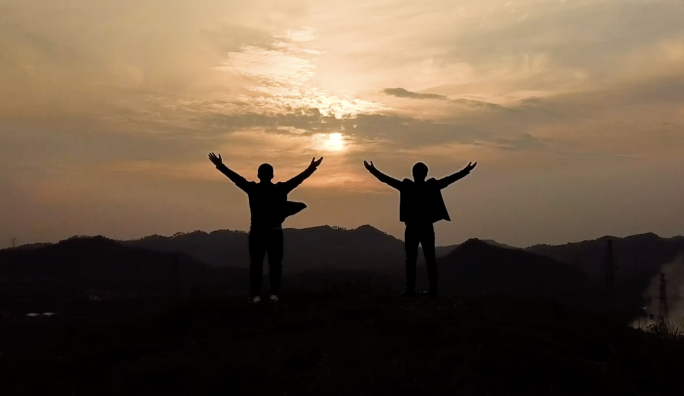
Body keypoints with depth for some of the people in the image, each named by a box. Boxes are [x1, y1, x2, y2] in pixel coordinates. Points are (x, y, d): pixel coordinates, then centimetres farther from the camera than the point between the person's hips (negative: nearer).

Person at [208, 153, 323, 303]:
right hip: (275, 232, 0)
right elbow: (297, 179, 2)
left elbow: (235, 177, -1)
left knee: (256, 264, 2)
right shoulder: (280, 189, -4)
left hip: (257, 232, 0)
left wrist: (220, 166, 7)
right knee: (275, 264, 7)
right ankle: (274, 293, 1)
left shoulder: (252, 189, -6)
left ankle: (256, 295, -4)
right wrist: (311, 169, 11)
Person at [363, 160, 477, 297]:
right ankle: (433, 289, 6)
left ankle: (410, 289, -5)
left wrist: (373, 171, 5)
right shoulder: (432, 186, -2)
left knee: (411, 259, 0)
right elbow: (449, 179, 2)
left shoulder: (406, 187, -6)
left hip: (412, 228, -2)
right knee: (430, 259, 7)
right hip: (427, 228, 2)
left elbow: (387, 179, -3)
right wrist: (466, 171, 11)